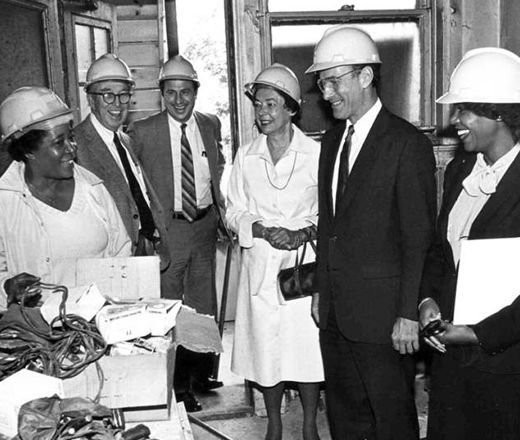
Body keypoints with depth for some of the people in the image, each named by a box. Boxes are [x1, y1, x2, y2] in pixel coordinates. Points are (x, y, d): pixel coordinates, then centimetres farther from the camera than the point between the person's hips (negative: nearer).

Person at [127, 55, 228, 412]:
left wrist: (222, 210, 10)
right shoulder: (143, 132, -9)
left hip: (205, 224, 5)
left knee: (204, 302, 16)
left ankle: (202, 373, 35)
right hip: (167, 229, -4)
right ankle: (178, 385, 16)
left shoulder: (211, 125, 4)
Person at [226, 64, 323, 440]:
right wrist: (263, 229, -11)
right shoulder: (245, 156, 5)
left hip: (306, 263, -2)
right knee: (266, 347, 8)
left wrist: (307, 231, -16)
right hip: (260, 264, 2)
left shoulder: (316, 154, -3)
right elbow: (234, 213, 6)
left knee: (309, 345, 2)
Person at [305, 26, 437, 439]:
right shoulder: (332, 140, 11)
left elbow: (420, 238, -13)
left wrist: (409, 315, -14)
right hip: (336, 312, 7)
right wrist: (322, 290, 12)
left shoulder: (408, 144, -12)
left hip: (382, 314, -7)